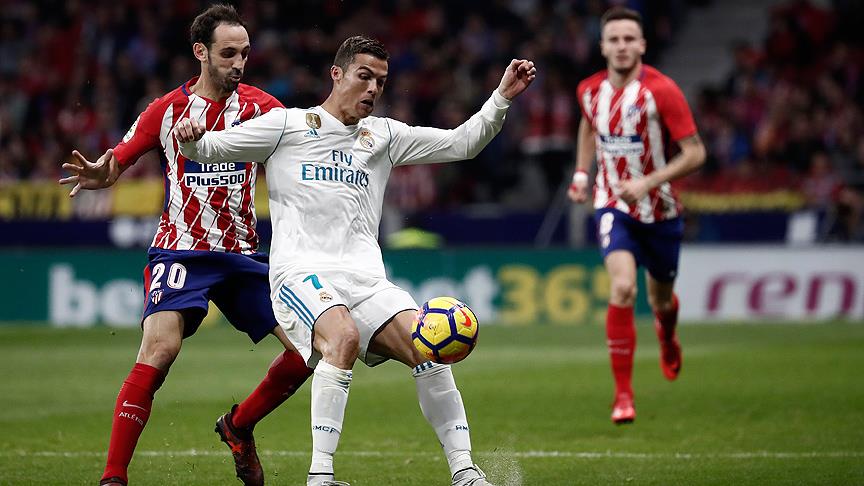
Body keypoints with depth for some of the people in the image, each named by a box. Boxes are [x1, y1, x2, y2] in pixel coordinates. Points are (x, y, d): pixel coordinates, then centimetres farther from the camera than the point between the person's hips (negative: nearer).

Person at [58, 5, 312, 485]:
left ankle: (238, 427, 21)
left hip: (242, 255, 4)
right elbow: (117, 161, 4)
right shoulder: (168, 110, -1)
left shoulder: (260, 107, 3)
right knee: (161, 347, -25)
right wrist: (97, 175, -19)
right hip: (180, 250, -3)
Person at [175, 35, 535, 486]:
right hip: (301, 271, -5)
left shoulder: (383, 135, 22)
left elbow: (460, 143, 21)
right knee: (343, 336, -34)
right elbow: (211, 147, 8)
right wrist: (191, 140, -15)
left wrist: (501, 98, 8)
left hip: (365, 278, 5)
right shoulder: (287, 125, 10)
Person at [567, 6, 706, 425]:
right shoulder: (589, 90, -4)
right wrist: (581, 172, 12)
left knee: (661, 299, 16)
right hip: (613, 206, 1)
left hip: (659, 210, -1)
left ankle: (667, 337, 57)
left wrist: (649, 182, -28)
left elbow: (695, 153, -18)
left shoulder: (662, 91, -18)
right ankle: (623, 395, -16)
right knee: (621, 288, -23)